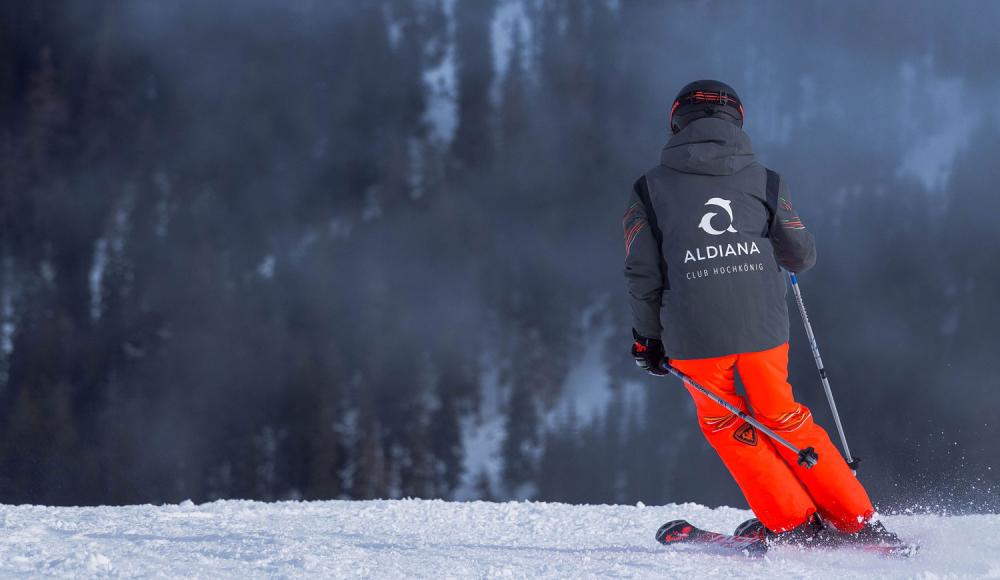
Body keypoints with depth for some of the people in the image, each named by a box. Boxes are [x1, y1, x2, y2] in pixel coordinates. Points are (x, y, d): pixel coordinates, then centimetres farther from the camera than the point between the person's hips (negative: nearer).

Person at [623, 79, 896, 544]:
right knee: (782, 418, 20)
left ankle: (792, 522, 19)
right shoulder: (765, 181, 8)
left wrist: (647, 335, 14)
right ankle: (856, 521, 21)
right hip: (763, 327, 2)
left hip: (694, 334, -2)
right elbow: (802, 258, 13)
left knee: (723, 424, 21)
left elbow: (643, 273, 2)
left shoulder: (650, 188, 5)